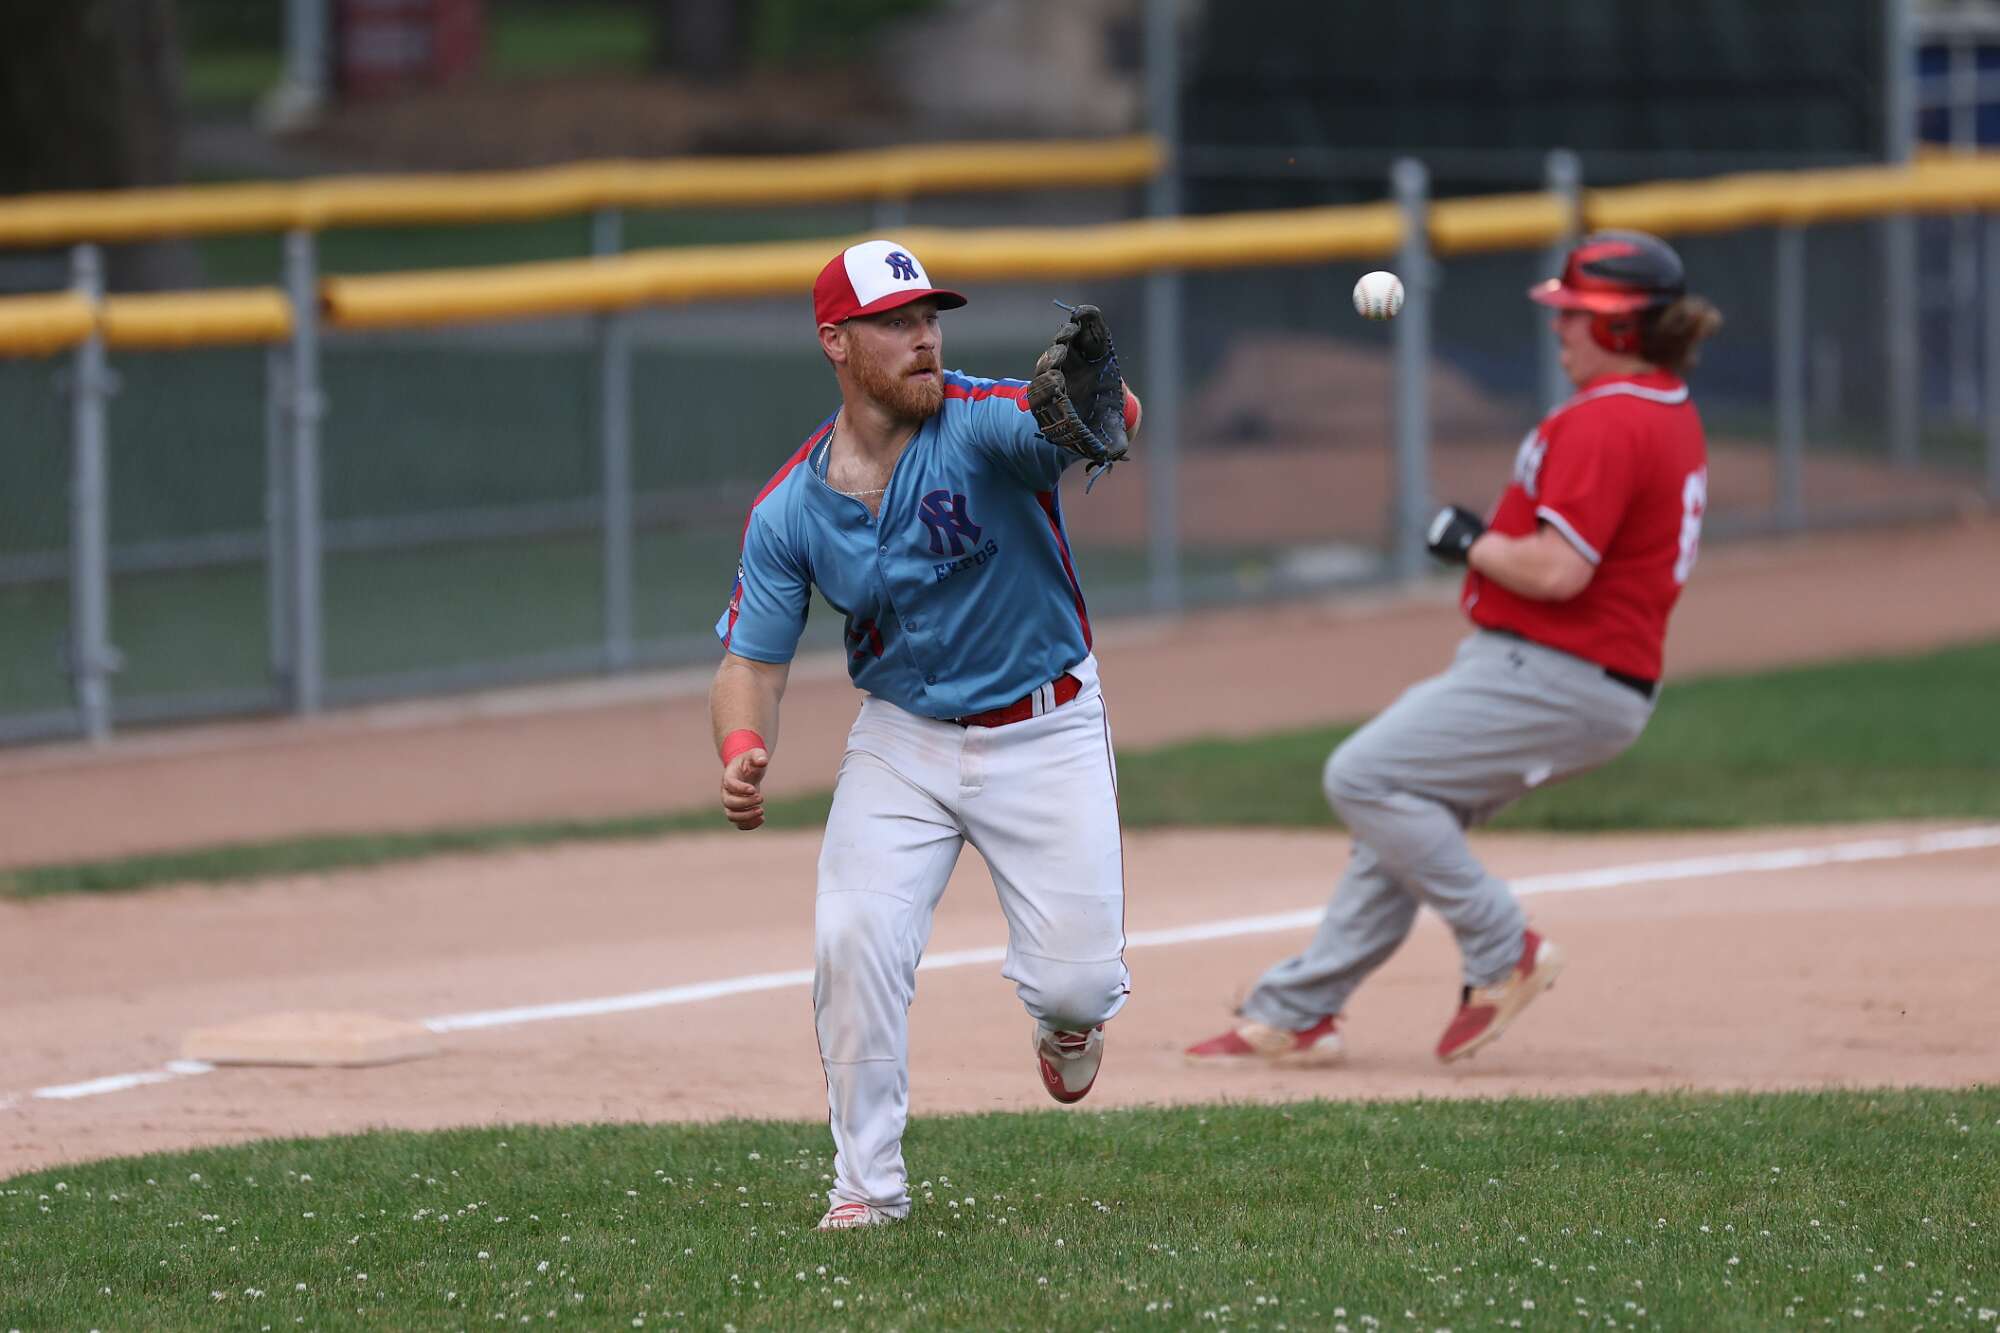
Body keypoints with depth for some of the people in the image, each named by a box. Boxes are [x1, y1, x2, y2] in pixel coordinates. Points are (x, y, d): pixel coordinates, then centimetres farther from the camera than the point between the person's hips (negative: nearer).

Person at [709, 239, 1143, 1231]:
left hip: (1046, 735, -2)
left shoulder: (985, 425, -19)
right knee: (854, 941, -16)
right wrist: (742, 752, -28)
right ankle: (867, 1185, 0)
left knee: (1076, 982, -9)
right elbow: (751, 660, -5)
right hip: (902, 738, 2)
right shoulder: (790, 510, -9)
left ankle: (1069, 1016, 31)